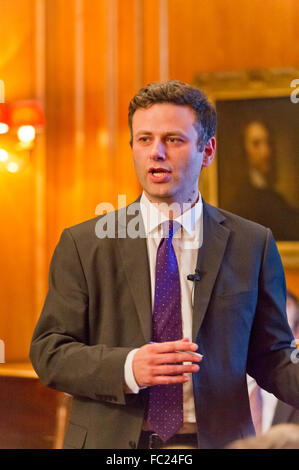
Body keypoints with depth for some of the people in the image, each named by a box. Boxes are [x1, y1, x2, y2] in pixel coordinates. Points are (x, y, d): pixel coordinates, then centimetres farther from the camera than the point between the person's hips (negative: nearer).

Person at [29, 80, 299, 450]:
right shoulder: (82, 244, 0)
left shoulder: (252, 245, 2)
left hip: (216, 440, 1)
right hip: (111, 442, 0)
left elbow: (268, 353, 5)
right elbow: (48, 351, -4)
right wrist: (127, 367, -20)